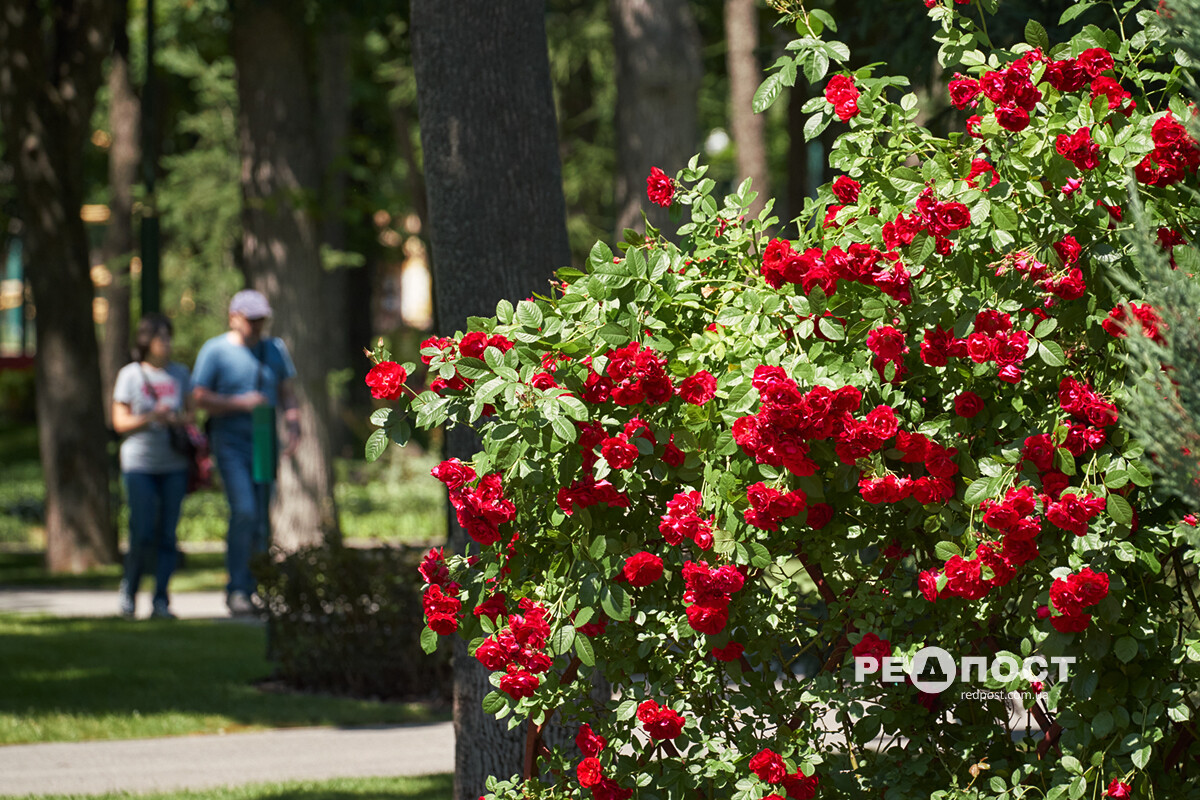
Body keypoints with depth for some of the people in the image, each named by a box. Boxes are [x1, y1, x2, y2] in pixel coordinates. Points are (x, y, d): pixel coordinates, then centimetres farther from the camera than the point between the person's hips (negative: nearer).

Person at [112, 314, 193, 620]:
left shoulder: (179, 373, 10)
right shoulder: (130, 375, 0)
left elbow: (190, 412, 15)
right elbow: (120, 422, -1)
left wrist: (179, 419, -8)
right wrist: (150, 418, -17)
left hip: (173, 465, 3)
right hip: (139, 464, -3)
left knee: (167, 534, -1)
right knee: (142, 535, -9)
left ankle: (161, 601, 1)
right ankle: (129, 588, 15)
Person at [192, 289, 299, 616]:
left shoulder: (275, 349, 12)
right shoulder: (215, 350, -3)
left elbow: (286, 392, 18)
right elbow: (199, 397, -6)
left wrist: (293, 424, 1)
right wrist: (240, 403, -17)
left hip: (265, 443, 5)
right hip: (231, 443, -5)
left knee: (262, 521, 4)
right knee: (244, 511, -19)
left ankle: (249, 589, 14)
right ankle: (237, 590, -14)